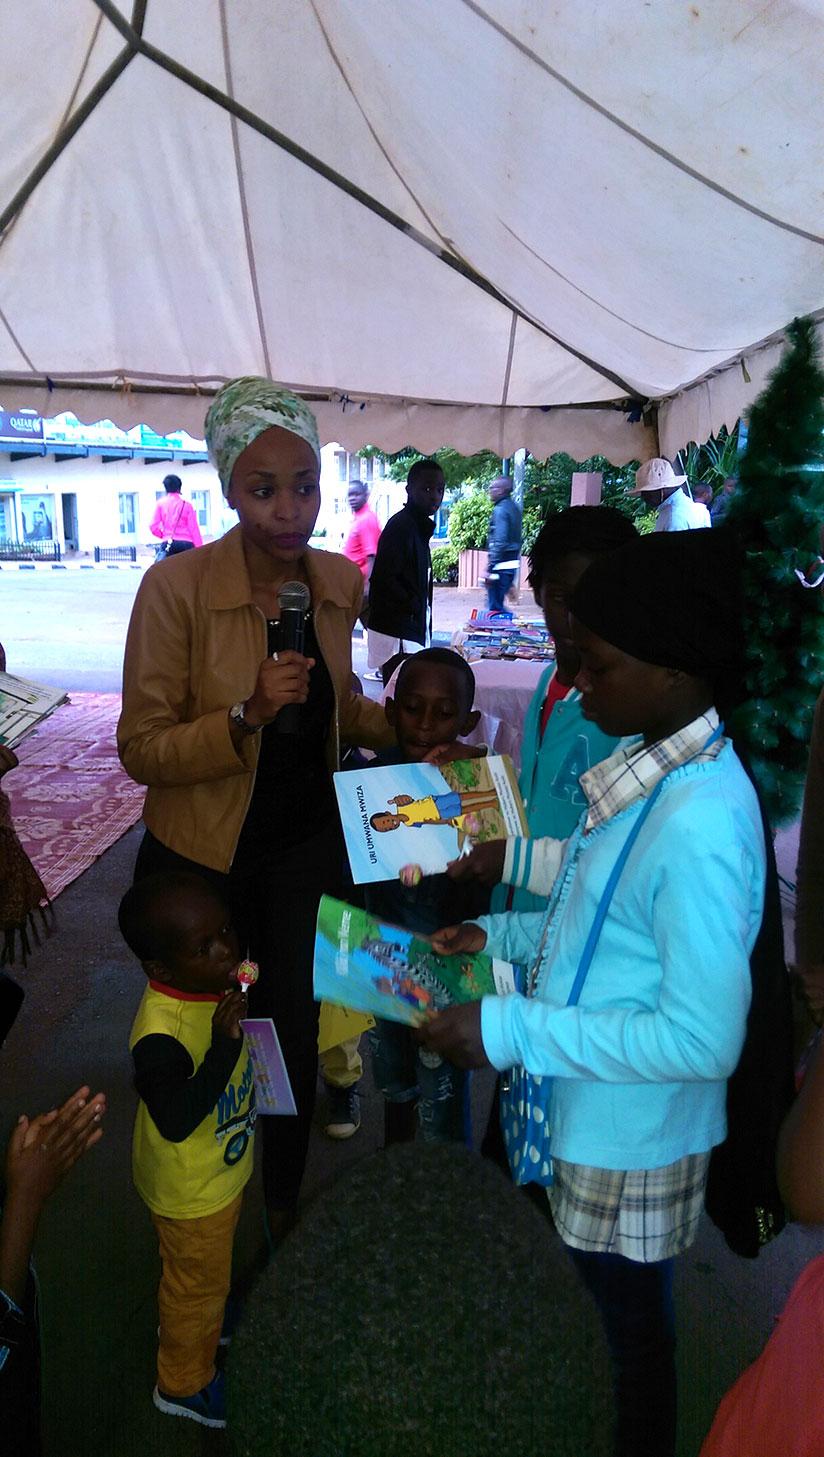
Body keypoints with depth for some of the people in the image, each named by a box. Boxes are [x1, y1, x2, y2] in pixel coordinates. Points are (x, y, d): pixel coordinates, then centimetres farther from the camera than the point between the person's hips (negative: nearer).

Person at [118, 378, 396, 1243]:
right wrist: (246, 717, -33)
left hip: (303, 847, 4)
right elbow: (141, 749, -18)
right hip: (200, 860, -3)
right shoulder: (176, 587, -20)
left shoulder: (339, 582, -3)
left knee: (294, 1033, 16)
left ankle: (284, 1205, 45)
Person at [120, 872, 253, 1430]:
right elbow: (176, 1122, -42)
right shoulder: (161, 1036, -41)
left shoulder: (208, 982, -15)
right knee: (197, 1284, 21)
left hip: (223, 1169, 7)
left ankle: (199, 1319, 64)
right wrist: (226, 1045, -47)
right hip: (193, 1189, -7)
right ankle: (185, 1383, 49)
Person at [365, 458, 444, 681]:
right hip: (397, 633, -9)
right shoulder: (400, 526, -13)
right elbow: (383, 581, -19)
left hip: (412, 629, 9)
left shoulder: (419, 526, 15)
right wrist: (416, 606, -12)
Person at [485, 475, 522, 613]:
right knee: (499, 604, 18)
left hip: (501, 565, -9)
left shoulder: (500, 510, -14)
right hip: (513, 563, 9)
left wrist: (490, 567, -21)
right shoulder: (514, 508, 15)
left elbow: (499, 541, -21)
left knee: (495, 606, -3)